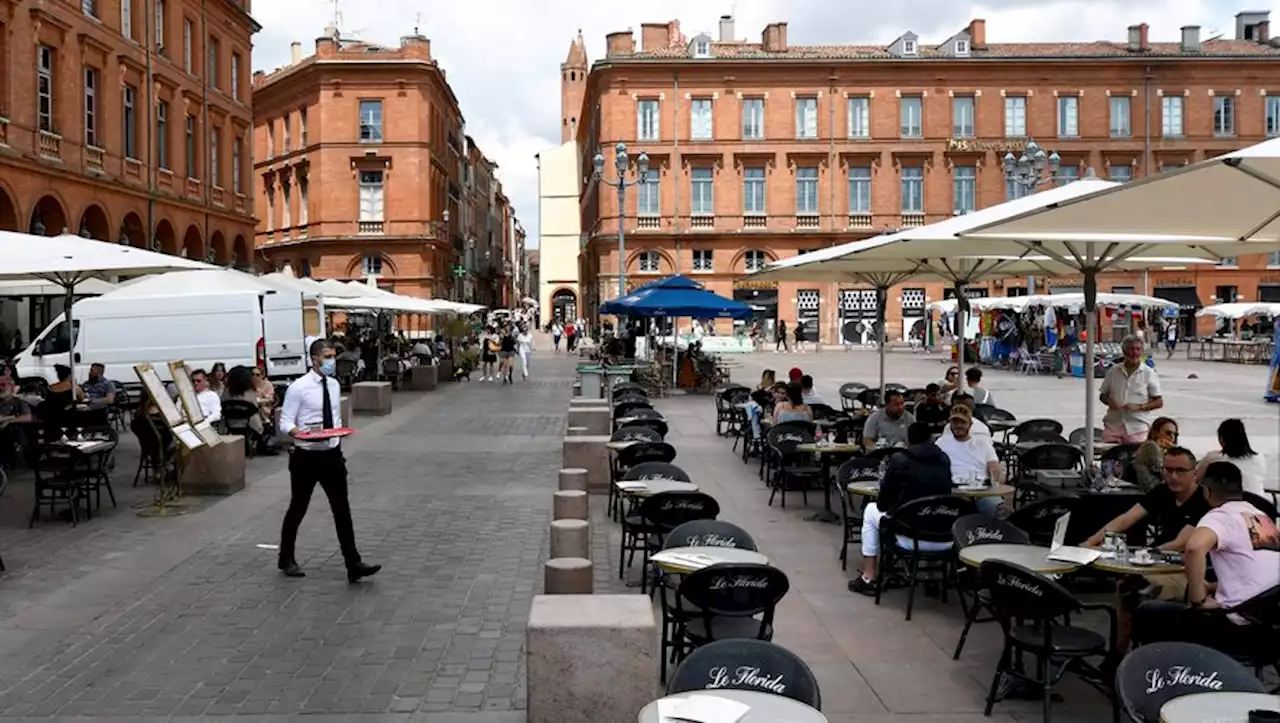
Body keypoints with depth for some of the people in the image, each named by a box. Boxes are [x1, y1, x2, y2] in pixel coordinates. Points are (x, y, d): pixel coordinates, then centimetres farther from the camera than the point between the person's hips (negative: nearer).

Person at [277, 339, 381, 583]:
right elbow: (285, 422, -13)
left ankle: (353, 565, -1)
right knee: (298, 509, 11)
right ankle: (286, 559, 31)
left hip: (332, 455, 5)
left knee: (342, 510, 0)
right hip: (306, 457, -5)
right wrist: (301, 433, -32)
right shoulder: (299, 387, -13)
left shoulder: (334, 385, 6)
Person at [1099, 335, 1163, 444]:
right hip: (1113, 425, 2)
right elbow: (1103, 395, 17)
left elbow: (1159, 402, 2)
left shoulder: (1149, 374, 1)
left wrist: (1139, 407, -13)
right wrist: (1109, 402, -7)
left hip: (1138, 428, -2)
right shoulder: (1113, 372, 7)